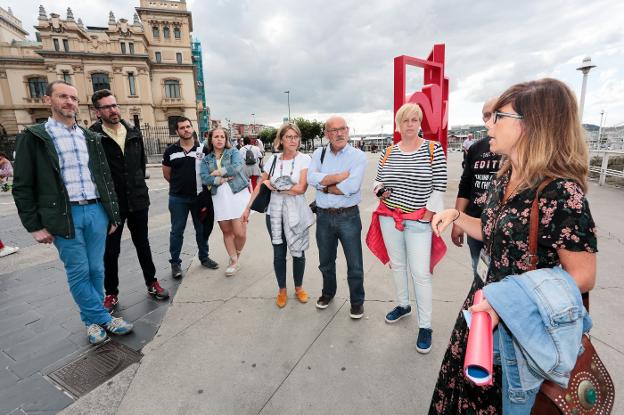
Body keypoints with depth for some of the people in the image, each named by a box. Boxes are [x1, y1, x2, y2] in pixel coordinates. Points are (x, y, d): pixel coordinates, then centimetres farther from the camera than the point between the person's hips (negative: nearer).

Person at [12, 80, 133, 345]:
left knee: (96, 270, 10)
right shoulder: (33, 136, 2)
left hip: (96, 211, 4)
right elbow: (22, 186, 0)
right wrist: (35, 225, -5)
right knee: (78, 273, 3)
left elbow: (106, 177, 14)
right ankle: (104, 318, 17)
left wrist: (113, 213, 10)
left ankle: (92, 319, 27)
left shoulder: (90, 138, 13)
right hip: (64, 215, -3)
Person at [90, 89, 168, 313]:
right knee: (110, 250, 10)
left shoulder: (134, 133, 5)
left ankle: (152, 283, 30)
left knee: (142, 244, 15)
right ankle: (111, 293, 27)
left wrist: (138, 184, 12)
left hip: (138, 199, 4)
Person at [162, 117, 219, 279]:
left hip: (199, 196, 1)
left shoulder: (203, 148, 0)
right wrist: (180, 184, 8)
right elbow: (166, 174, 9)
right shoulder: (170, 151, 0)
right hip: (178, 198, 0)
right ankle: (175, 262, 18)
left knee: (202, 229, 12)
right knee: (177, 231, 6)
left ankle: (204, 257, 29)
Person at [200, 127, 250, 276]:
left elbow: (236, 167, -14)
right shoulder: (206, 159, 12)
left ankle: (237, 254, 23)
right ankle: (233, 261, 23)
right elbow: (205, 178, -2)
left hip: (238, 194, -3)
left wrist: (217, 172, -7)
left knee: (240, 232, -7)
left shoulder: (233, 152, 5)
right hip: (219, 198, 3)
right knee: (226, 231, 7)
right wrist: (221, 180, -16)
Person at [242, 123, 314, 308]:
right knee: (278, 254, 10)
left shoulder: (304, 159, -6)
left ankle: (299, 288, 33)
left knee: (298, 252, 10)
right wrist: (248, 208, 5)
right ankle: (282, 290, 30)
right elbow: (260, 186, 8)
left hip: (297, 213, -2)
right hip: (275, 212, 2)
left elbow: (301, 188, -16)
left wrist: (274, 186, -9)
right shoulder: (273, 159, 3)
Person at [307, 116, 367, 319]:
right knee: (326, 261, 21)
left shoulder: (358, 156, -7)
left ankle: (357, 301, 31)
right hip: (323, 216, 4)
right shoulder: (319, 154, 4)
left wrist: (324, 186, -11)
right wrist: (340, 176, -19)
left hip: (348, 216, -3)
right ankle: (328, 292, 45)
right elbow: (312, 178, -14)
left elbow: (351, 187, -22)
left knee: (355, 264, 8)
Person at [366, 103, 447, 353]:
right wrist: (381, 190, -8)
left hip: (419, 220, -4)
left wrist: (427, 218, -11)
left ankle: (425, 326, 15)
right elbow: (377, 181, 14)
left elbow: (439, 187, -7)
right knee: (396, 264, 17)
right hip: (389, 217, 4)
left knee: (420, 273, -2)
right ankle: (403, 305, 39)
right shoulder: (388, 152, 6)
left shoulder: (434, 149, -5)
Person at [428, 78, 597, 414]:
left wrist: (505, 301, -27)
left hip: (520, 323, -6)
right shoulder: (504, 177, -1)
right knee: (467, 380, 24)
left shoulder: (561, 193, -25)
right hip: (485, 301, 6)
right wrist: (455, 215, -3)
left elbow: (583, 277, -19)